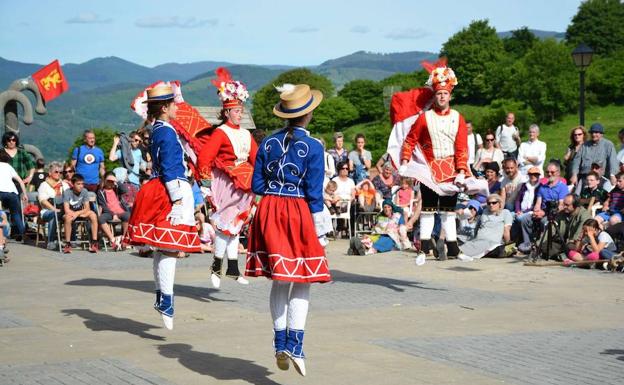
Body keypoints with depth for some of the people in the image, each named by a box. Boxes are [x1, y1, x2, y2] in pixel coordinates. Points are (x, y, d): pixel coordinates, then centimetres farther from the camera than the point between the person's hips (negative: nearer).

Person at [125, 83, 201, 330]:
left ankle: (161, 297, 20)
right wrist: (177, 200, -20)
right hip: (170, 191, -10)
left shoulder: (158, 130, 15)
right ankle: (166, 300, -12)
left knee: (161, 249, 13)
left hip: (158, 191, 10)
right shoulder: (167, 133, -14)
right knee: (170, 248, -11)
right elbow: (169, 170, -19)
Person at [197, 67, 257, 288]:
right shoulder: (221, 133, -9)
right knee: (226, 224, -7)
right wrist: (206, 177, -17)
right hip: (226, 183, -7)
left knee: (235, 225, 9)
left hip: (244, 185, 7)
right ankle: (216, 267, 3)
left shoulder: (246, 134, 12)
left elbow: (256, 157, 14)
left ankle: (233, 270, 13)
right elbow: (205, 156, -17)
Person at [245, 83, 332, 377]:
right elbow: (314, 193, -10)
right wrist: (320, 230, -2)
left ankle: (280, 344, 16)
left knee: (279, 281, 14)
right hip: (299, 213, -4)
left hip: (269, 211, 4)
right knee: (302, 283, 2)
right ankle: (295, 345, -9)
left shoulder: (268, 143, 3)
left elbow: (257, 185, 5)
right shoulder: (313, 147, -10)